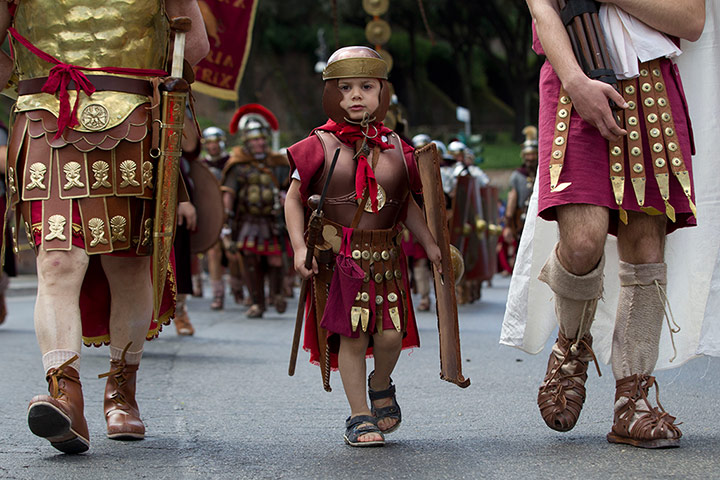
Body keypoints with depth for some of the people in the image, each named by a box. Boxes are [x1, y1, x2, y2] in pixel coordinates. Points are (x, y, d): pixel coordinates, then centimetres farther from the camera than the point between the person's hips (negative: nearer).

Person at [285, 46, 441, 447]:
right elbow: (294, 199, 2)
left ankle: (381, 385, 28)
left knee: (390, 335, -5)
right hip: (338, 258, -2)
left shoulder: (395, 147, 7)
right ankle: (360, 416, 9)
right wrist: (300, 248, -8)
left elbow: (407, 205, 17)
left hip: (385, 258, 3)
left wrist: (430, 244, 11)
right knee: (353, 336, -4)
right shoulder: (321, 145, -2)